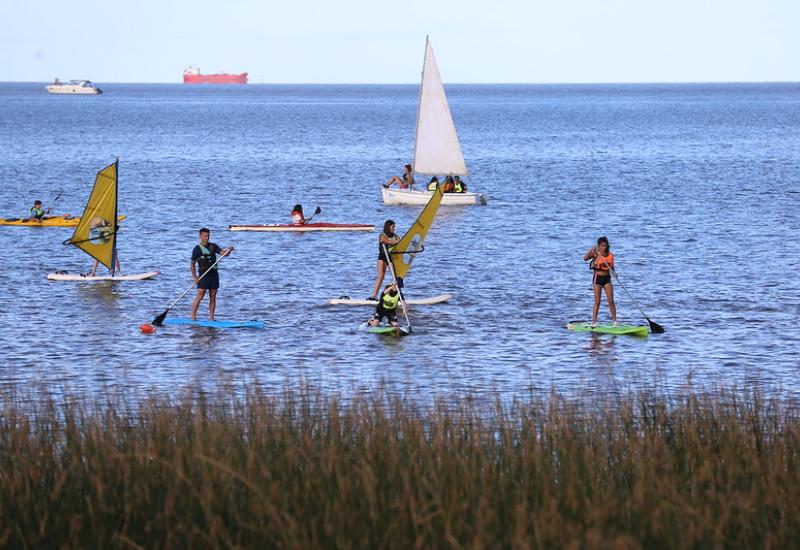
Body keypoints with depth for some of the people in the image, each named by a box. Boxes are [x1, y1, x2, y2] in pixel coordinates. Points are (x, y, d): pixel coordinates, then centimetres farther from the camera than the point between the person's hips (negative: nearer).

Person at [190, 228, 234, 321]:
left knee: (213, 297, 4)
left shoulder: (213, 246, 10)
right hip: (203, 275, -5)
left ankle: (211, 318, 7)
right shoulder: (197, 249, -2)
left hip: (214, 274, 5)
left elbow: (224, 254, 2)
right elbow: (192, 264, -2)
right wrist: (194, 277, -9)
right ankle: (193, 317, -7)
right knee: (200, 296, -11)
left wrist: (229, 250, -19)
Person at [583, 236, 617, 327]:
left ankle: (614, 320, 6)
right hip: (597, 278, -3)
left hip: (607, 278, 3)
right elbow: (585, 258, -25)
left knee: (611, 301, 1)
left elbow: (612, 268, 12)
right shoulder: (596, 254, -9)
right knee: (597, 301, -1)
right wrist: (591, 250, -35)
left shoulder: (610, 255, 3)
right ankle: (594, 321, 6)